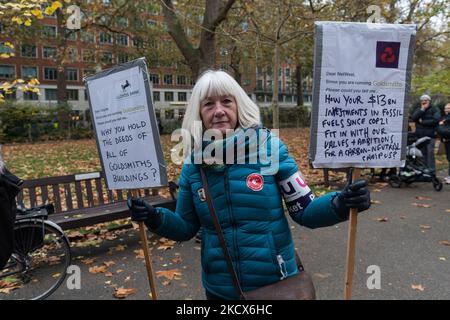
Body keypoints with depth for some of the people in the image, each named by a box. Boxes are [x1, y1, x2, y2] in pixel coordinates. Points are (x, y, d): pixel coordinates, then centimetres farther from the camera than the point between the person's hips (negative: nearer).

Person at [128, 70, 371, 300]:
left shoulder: (269, 147, -12)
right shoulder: (193, 163, -6)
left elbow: (304, 211, -8)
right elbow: (186, 228, 3)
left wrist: (339, 204, -25)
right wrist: (155, 218, -14)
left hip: (276, 283, -2)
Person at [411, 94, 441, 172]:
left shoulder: (435, 110, 4)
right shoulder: (418, 110, 17)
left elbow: (435, 120, -14)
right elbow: (413, 118, -2)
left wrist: (422, 122, -9)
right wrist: (422, 110, -9)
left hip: (430, 135, -4)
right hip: (420, 136, 4)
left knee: (430, 153, -9)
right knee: (423, 153, 7)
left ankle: (431, 171, -6)